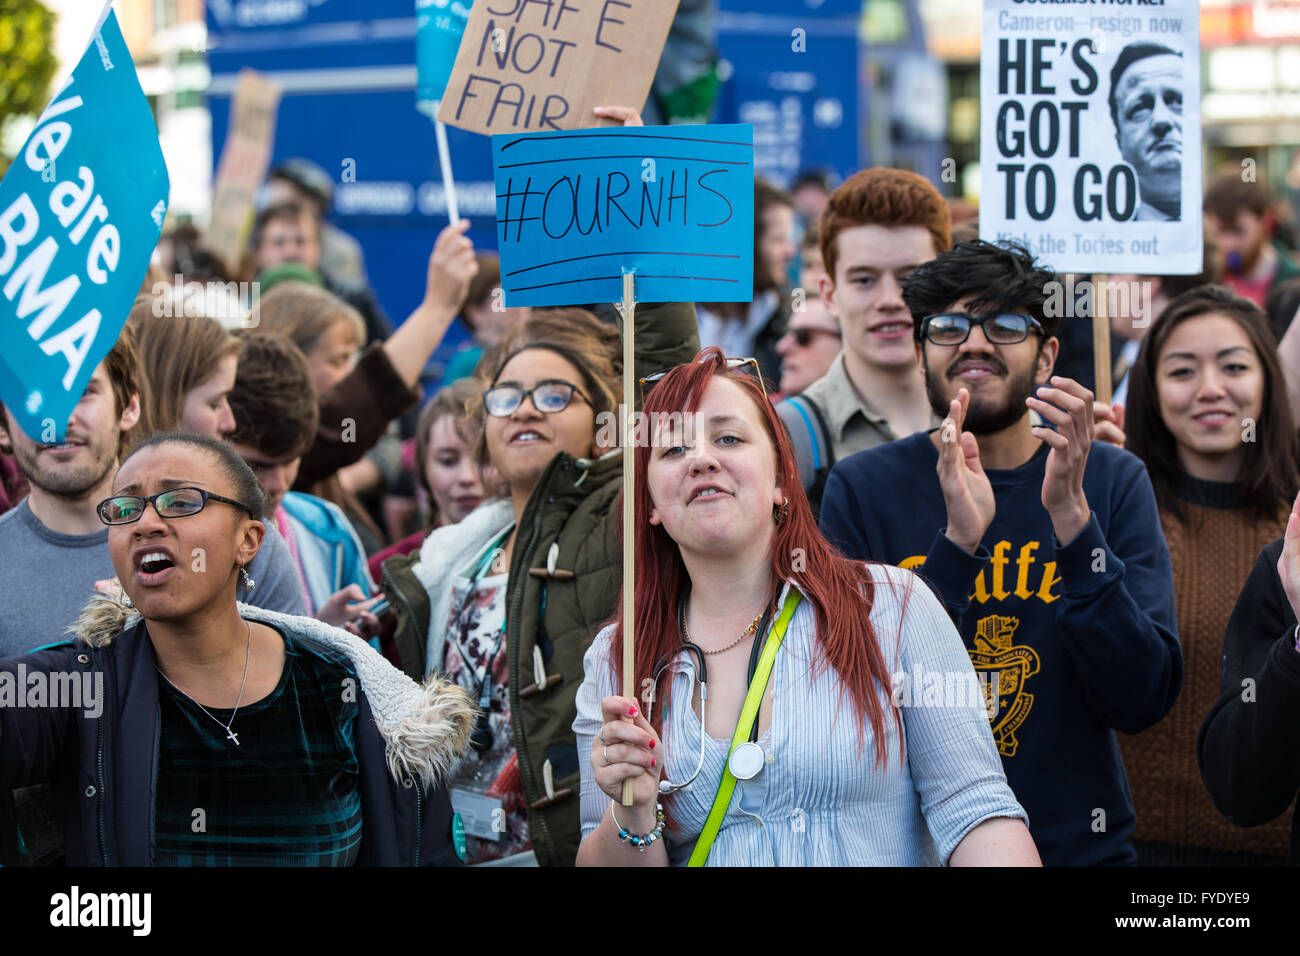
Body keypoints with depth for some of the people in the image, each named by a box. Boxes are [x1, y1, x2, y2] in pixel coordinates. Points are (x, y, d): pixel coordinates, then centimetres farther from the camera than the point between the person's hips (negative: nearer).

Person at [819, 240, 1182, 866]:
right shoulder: (862, 488, -6)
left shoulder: (1113, 481, -4)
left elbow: (1144, 702, -13)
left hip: (1079, 844, 1)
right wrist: (958, 544, -26)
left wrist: (1072, 518, -23)